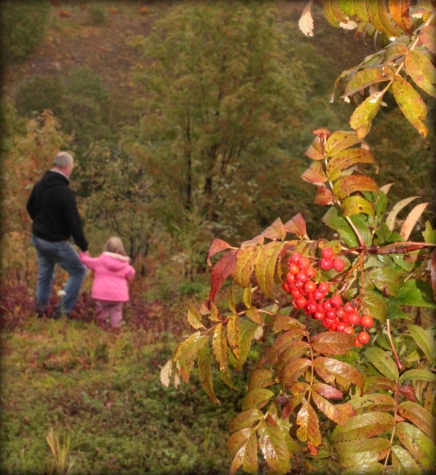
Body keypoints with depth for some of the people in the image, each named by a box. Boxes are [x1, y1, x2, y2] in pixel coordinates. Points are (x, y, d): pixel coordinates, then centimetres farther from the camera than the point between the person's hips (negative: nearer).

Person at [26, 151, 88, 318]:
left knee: (44, 274, 20)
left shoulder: (40, 185, 1)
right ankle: (62, 310, 3)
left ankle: (41, 309, 25)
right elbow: (74, 222, -22)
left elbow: (30, 207, 17)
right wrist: (83, 246, -14)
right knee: (78, 271, 6)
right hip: (56, 242, -8)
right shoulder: (65, 192, -24)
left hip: (38, 238, 8)